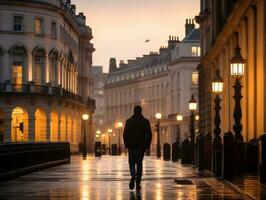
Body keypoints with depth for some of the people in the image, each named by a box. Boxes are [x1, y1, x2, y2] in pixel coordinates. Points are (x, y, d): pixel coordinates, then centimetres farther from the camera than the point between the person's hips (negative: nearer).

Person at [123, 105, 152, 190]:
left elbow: (125, 134, -4)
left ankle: (133, 176, -19)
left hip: (131, 145, -1)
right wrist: (147, 145, 7)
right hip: (141, 145, 1)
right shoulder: (145, 121, 1)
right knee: (139, 163, 7)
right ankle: (138, 183, 3)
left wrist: (126, 144, 4)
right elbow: (149, 134, -1)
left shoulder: (129, 121, -1)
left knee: (131, 162, 10)